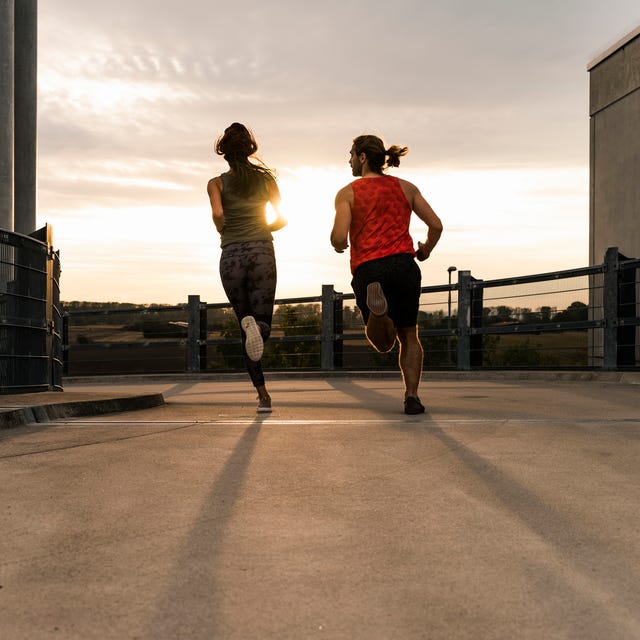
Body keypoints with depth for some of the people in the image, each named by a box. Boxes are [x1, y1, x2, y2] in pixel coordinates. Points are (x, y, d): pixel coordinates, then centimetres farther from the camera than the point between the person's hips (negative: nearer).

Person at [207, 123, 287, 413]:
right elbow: (282, 219, 9)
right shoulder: (266, 178, 9)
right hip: (262, 253, 0)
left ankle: (263, 394, 0)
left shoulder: (217, 183, 6)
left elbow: (217, 214, -12)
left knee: (245, 328, 11)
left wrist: (226, 234, 8)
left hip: (231, 256, 0)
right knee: (263, 323, 0)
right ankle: (256, 325, -38)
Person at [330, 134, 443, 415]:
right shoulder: (406, 187, 14)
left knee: (383, 343, 11)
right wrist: (425, 250, 27)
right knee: (409, 337, 18)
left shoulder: (347, 193, 6)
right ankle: (412, 396, 5)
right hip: (404, 264, 2)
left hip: (367, 269, -2)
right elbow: (436, 225, 8)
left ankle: (377, 309, -22)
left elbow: (339, 237, -6)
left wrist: (337, 246, 17)